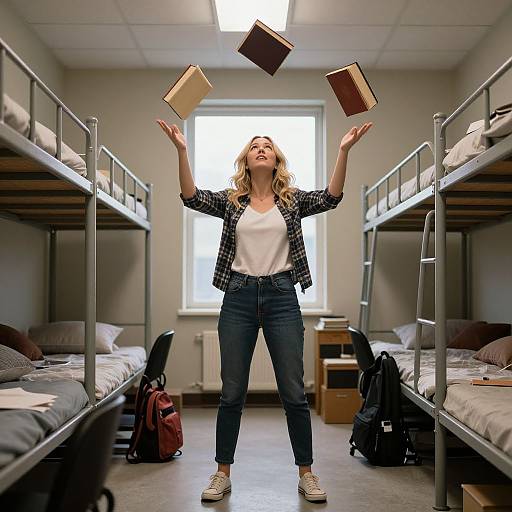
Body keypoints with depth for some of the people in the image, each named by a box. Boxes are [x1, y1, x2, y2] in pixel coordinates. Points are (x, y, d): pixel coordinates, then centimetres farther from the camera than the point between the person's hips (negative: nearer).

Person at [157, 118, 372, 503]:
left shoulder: (293, 200, 7)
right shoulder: (230, 200, 8)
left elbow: (330, 198, -10)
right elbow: (192, 197, -8)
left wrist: (344, 151, -22)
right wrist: (181, 150, -20)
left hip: (281, 296, 0)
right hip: (239, 297, 1)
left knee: (294, 392, 4)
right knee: (232, 392, 7)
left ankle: (306, 473, 18)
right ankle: (223, 474, 20)